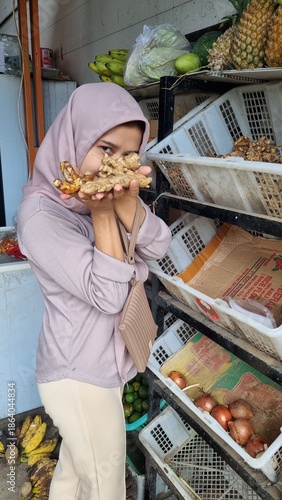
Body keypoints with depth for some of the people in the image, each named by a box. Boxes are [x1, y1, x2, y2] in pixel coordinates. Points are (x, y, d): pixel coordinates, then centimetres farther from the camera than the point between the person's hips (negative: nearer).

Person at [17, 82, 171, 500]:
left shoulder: (106, 193, -1)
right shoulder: (40, 213, -24)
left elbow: (156, 248, -10)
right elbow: (108, 295, -25)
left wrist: (127, 201, -25)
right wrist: (102, 214, -27)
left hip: (103, 363, 7)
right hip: (81, 375, -7)